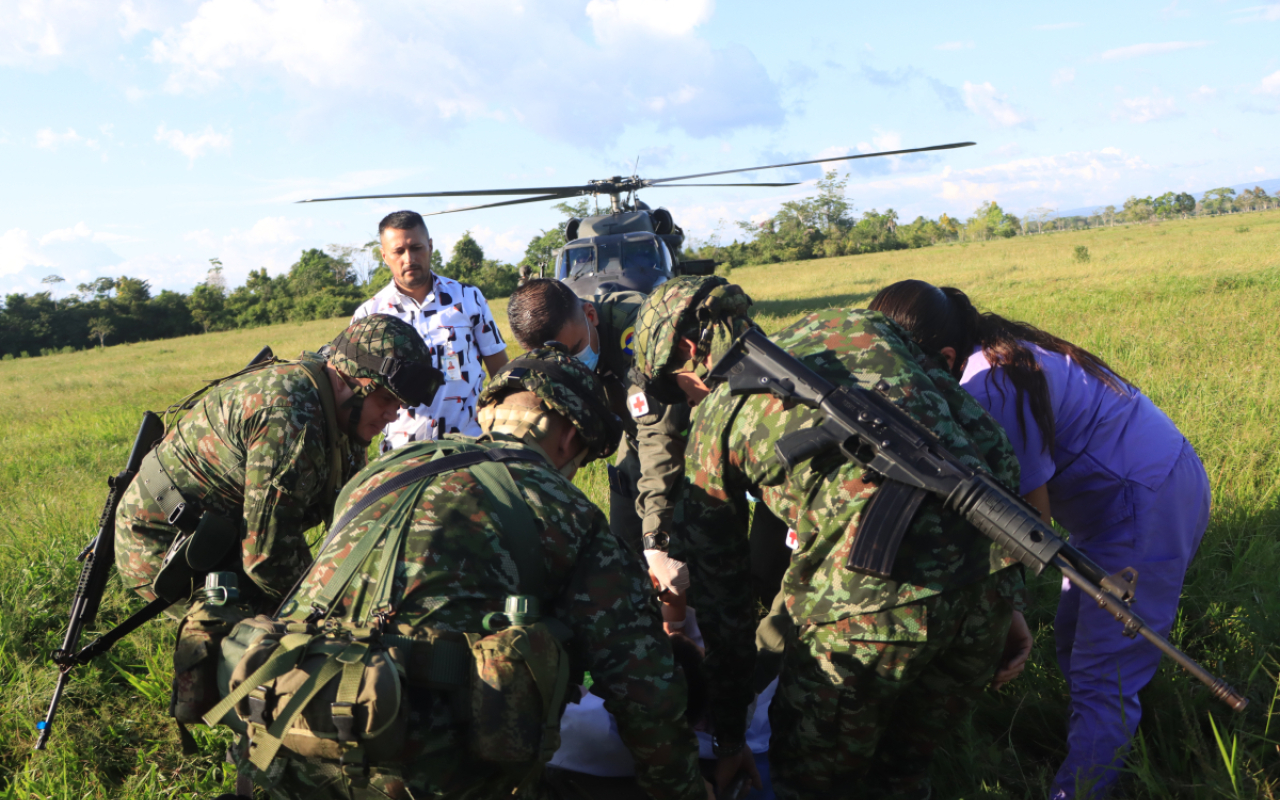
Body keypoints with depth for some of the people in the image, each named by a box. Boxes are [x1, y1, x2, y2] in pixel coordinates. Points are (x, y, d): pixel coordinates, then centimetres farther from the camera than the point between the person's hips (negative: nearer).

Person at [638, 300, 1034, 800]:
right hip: (987, 575, 5)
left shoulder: (712, 422, 13)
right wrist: (1010, 595, 16)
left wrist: (729, 737, 30)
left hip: (866, 596, -4)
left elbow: (721, 592, 19)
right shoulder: (855, 326, 21)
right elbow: (988, 440, 13)